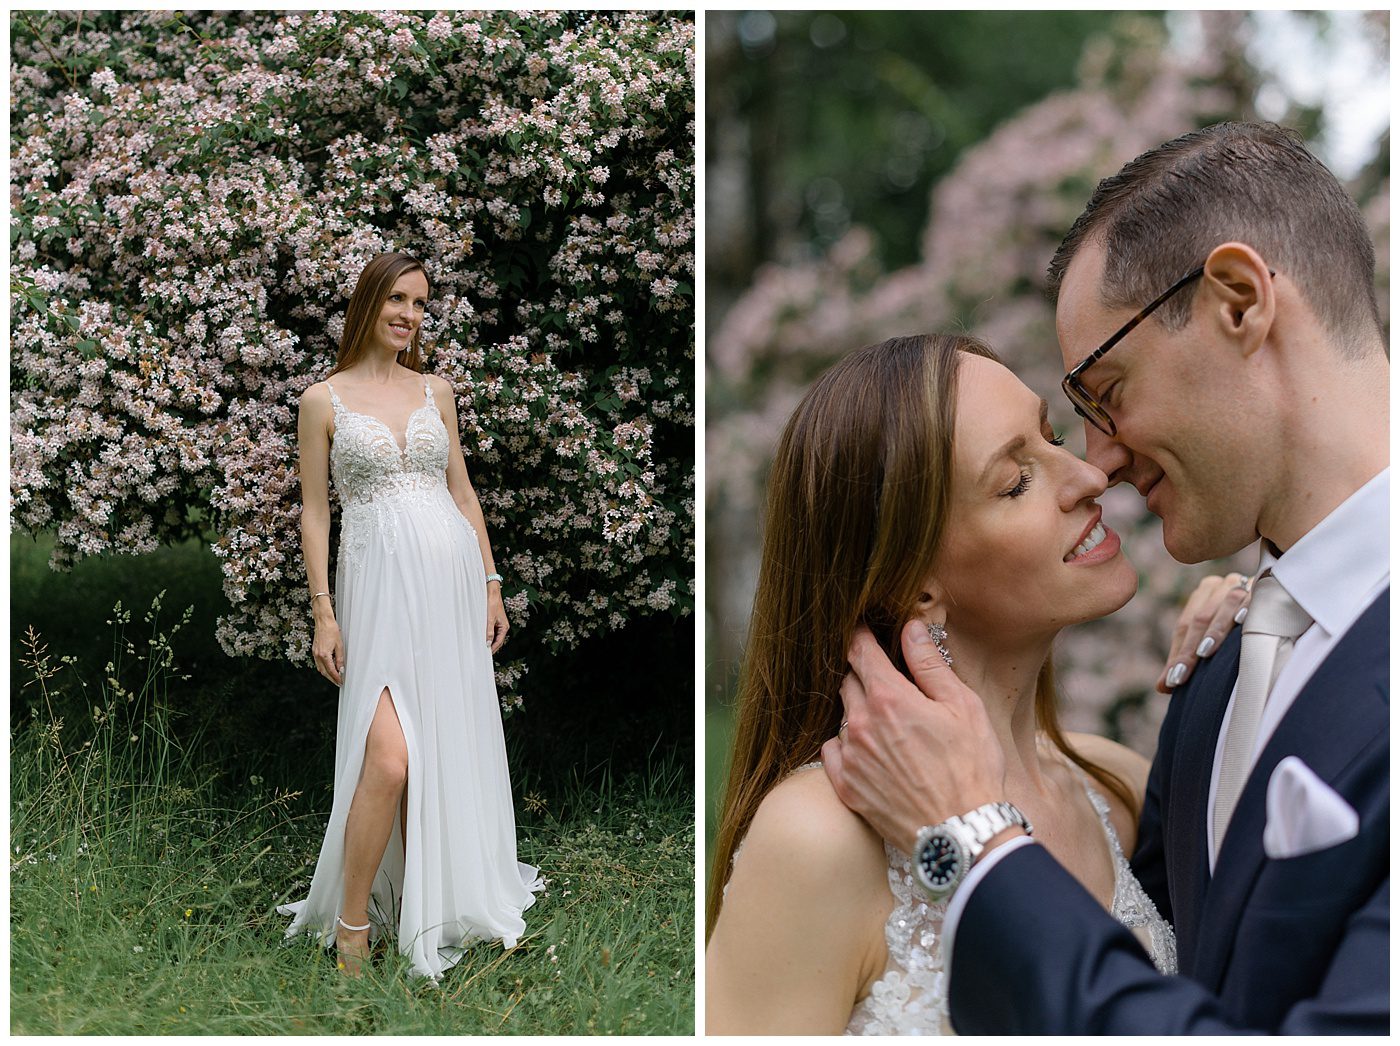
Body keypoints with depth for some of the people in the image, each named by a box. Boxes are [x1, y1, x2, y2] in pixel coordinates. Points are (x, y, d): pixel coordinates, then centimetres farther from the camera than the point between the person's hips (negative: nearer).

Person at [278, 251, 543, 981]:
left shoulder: (436, 391, 12)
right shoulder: (324, 400, 1)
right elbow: (315, 512, 1)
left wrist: (490, 583, 11)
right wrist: (323, 612, -5)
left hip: (451, 574, 4)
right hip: (379, 582, -4)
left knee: (447, 749, 6)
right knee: (390, 759, -16)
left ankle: (426, 903, 21)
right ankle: (352, 925, -1)